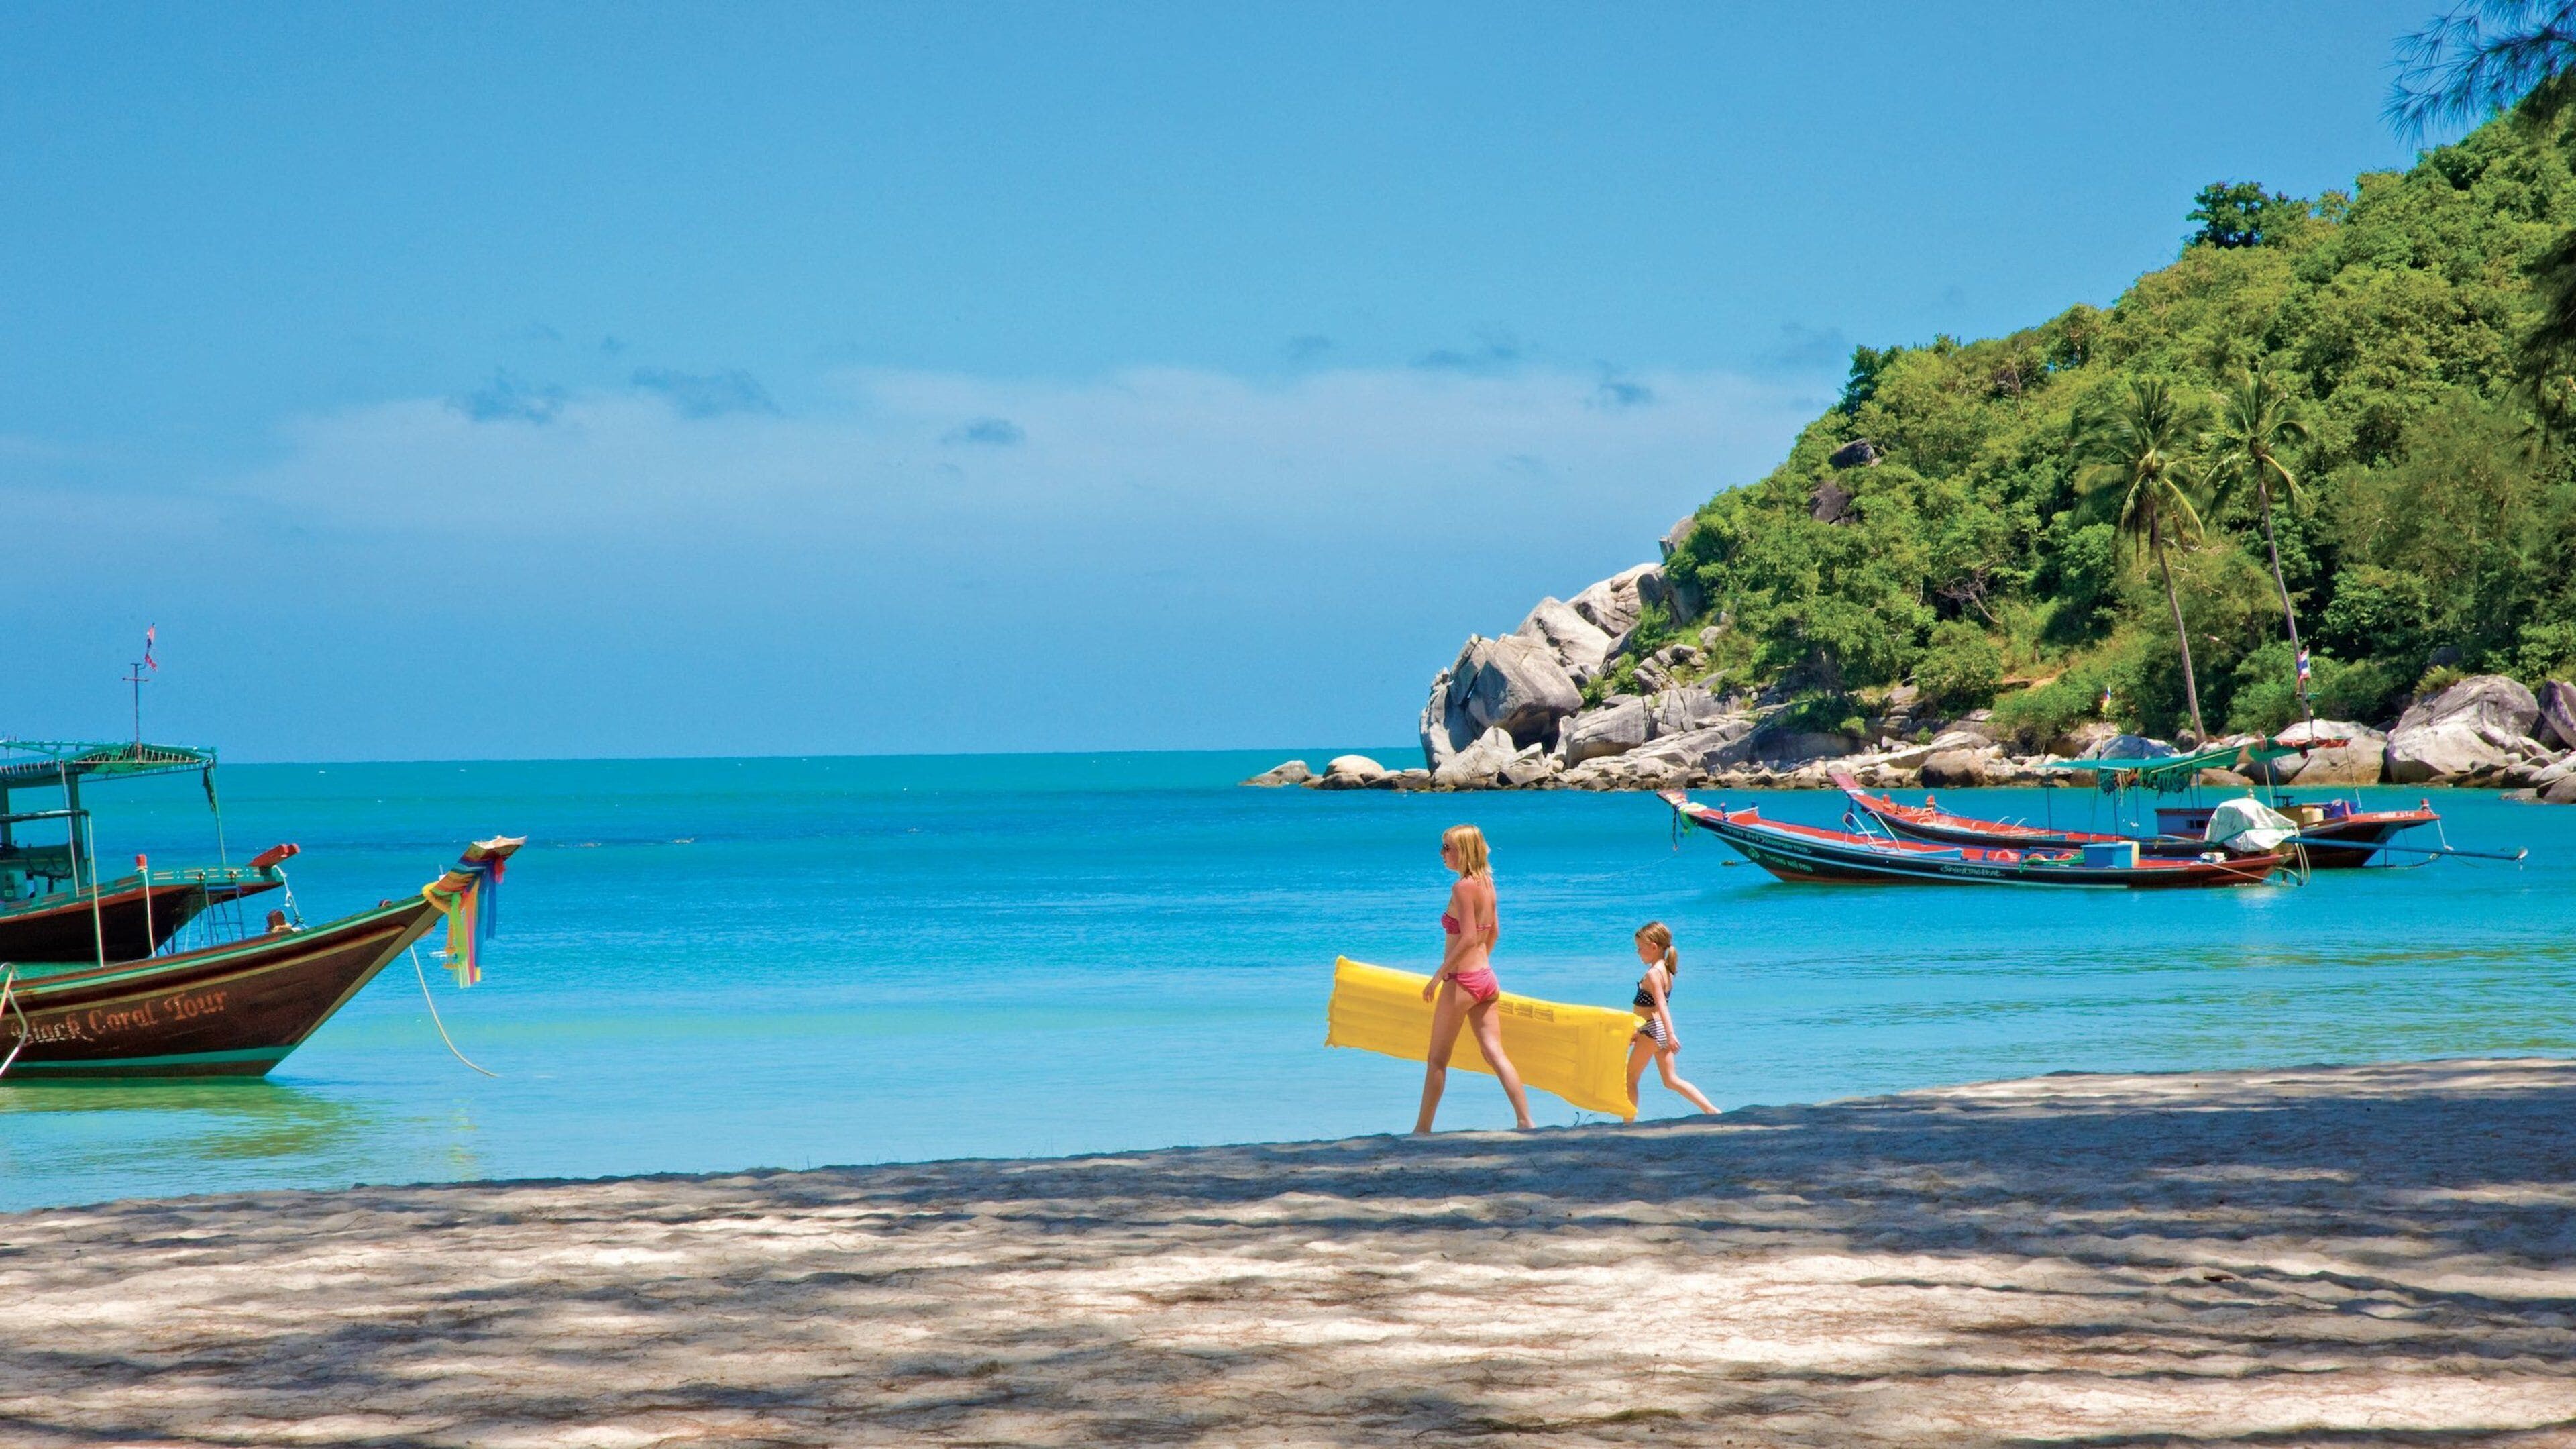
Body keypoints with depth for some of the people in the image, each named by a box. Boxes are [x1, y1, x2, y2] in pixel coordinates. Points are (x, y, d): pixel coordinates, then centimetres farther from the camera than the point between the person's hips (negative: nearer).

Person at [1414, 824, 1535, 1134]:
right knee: (1494, 1053, 5)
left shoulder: (1463, 887, -15)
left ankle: (1422, 1129, 13)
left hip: (1462, 980, -8)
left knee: (1437, 1059, 4)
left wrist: (1440, 973, -16)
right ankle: (1525, 1122, -5)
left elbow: (1468, 938, -22)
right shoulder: (1486, 883, 10)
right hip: (1486, 978, 8)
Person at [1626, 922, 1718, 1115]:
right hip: (1662, 1031, 9)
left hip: (1653, 1031, -9)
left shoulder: (1653, 974, -17)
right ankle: (1712, 1111, 2)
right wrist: (1637, 1032, 27)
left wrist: (1671, 1035, -34)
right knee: (1671, 1080, 10)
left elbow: (1662, 1005, -26)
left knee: (1630, 1077, 4)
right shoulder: (1665, 971, 12)